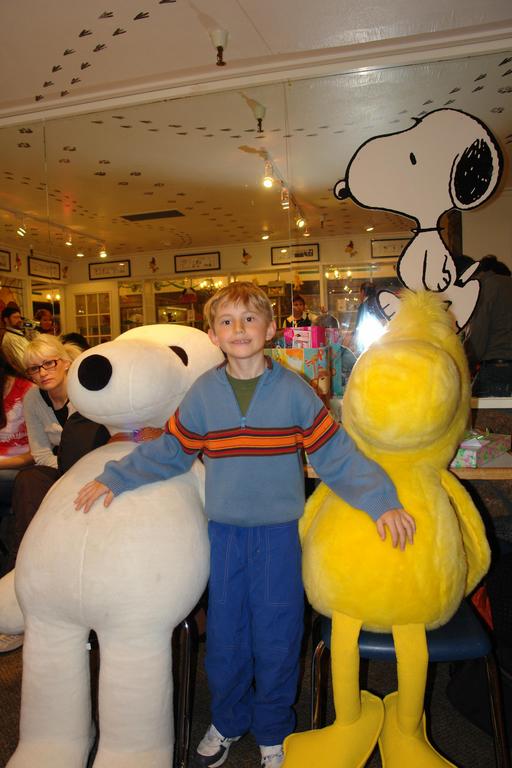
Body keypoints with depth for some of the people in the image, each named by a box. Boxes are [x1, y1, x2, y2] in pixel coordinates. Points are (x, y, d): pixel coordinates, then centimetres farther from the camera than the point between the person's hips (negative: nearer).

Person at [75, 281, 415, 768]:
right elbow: (168, 451, 7)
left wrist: (382, 500, -13)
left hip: (278, 532, -1)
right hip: (224, 532, 2)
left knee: (276, 635, 12)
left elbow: (336, 454, -6)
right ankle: (227, 721, 43)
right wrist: (114, 478, 5)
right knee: (224, 635, 16)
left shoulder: (295, 391, -7)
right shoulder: (202, 394, -1)